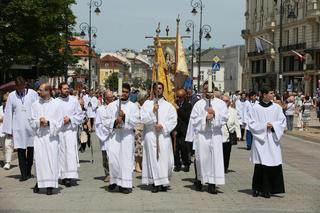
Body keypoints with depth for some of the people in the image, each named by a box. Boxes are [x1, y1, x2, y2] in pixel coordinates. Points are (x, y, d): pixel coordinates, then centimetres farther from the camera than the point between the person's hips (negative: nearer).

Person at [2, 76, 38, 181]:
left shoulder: (33, 94, 1)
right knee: (21, 151, -3)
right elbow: (8, 113, 6)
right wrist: (8, 130, 3)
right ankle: (23, 174, -1)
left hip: (31, 127, 0)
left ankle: (28, 172, 21)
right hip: (18, 128, 0)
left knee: (30, 150, 7)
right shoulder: (11, 96, 4)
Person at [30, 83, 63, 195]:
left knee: (51, 159, -3)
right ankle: (39, 182, 14)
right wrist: (39, 122, -11)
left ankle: (50, 185, 2)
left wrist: (48, 122, -13)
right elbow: (32, 122, 9)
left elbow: (60, 122, 0)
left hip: (51, 136, -2)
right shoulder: (35, 104, 7)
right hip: (39, 136, 2)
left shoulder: (56, 104, -1)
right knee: (39, 159, -2)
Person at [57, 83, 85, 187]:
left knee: (71, 153, -10)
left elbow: (81, 115, 6)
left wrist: (70, 119, -8)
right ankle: (63, 176, 13)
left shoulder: (74, 100, 3)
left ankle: (70, 176, -13)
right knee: (61, 153, 4)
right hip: (59, 131, 1)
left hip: (71, 130, -1)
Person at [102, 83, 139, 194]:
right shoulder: (111, 105, 11)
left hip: (127, 136, -1)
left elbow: (135, 122, -3)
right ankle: (114, 181, 12)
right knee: (113, 159, -8)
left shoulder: (133, 106, 8)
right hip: (114, 135, 1)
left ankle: (125, 184, 1)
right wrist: (114, 122, -10)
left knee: (126, 159, -4)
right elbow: (105, 121, 7)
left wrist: (125, 117, -18)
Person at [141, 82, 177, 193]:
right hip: (150, 135, 0)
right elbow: (143, 118, -2)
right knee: (152, 158, -3)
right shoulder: (147, 104, 9)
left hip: (164, 135, 0)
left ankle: (164, 182, 4)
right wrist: (152, 112, -14)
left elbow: (173, 120, 2)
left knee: (164, 158, -4)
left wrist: (163, 126, -11)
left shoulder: (168, 105, 10)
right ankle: (155, 183, 0)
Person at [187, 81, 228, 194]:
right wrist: (205, 118, -9)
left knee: (215, 158, -4)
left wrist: (215, 114, -11)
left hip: (215, 135, 0)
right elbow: (194, 119, 3)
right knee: (202, 157, 1)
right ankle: (199, 180, 17)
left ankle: (212, 184, -1)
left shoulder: (221, 103, 10)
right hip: (201, 134, 0)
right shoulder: (198, 104, 8)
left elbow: (225, 118, 2)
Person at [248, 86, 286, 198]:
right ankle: (257, 189, 11)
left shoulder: (277, 108, 6)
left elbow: (282, 122, 5)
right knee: (260, 165, -2)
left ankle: (267, 189, 7)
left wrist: (273, 126, -12)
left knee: (273, 165, -1)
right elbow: (252, 124, -2)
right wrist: (264, 126, -12)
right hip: (260, 140, -2)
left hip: (273, 140, 2)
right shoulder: (256, 108, -1)